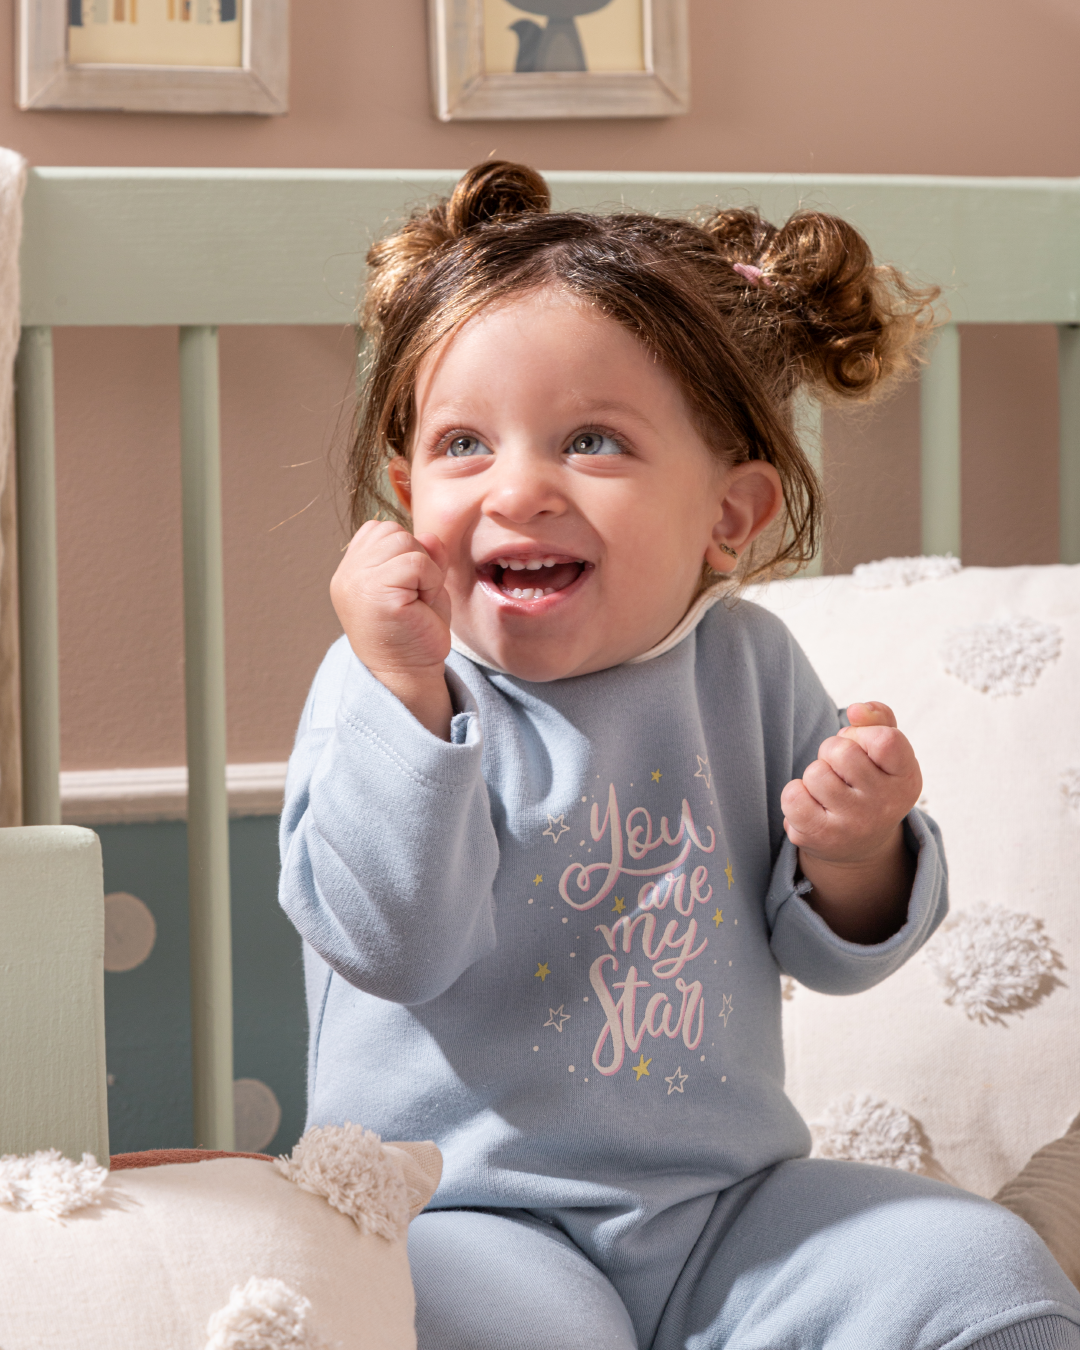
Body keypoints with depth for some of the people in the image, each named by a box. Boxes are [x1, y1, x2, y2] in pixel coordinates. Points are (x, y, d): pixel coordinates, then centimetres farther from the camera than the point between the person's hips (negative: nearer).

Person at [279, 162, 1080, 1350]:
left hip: (724, 1202, 4)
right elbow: (390, 942, -23)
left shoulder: (747, 666, 3)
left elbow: (832, 954, 8)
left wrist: (853, 857, -15)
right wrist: (404, 687, -31)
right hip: (466, 1213, -3)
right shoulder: (388, 685, -9)